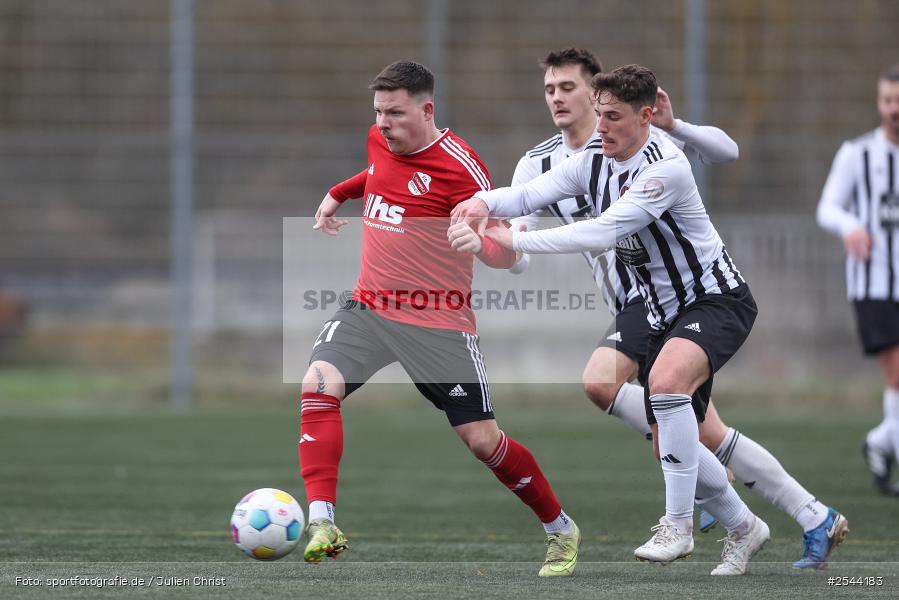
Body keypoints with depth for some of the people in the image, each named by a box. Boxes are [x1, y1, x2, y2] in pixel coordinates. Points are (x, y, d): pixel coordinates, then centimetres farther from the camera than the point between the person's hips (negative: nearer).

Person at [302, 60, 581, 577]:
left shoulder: (458, 165, -16)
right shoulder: (379, 140, 4)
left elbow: (502, 253, -18)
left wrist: (488, 241, -39)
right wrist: (338, 194, 25)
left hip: (439, 321, -6)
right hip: (370, 307, 6)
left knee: (483, 439, -2)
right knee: (319, 385, -20)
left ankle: (561, 530, 20)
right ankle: (322, 525, -23)